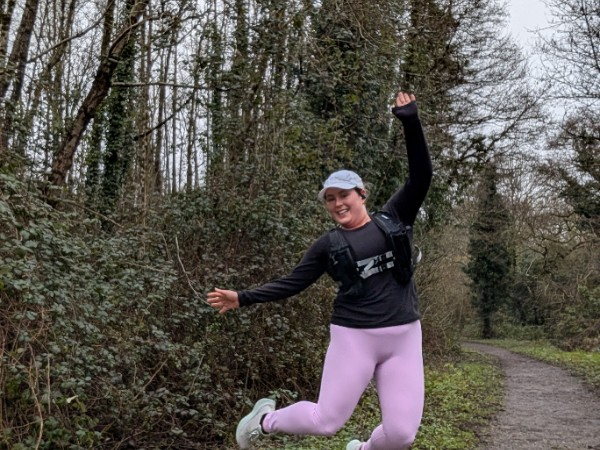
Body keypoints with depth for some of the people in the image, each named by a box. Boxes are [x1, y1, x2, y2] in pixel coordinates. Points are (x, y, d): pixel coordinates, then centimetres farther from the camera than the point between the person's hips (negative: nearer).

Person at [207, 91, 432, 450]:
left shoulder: (394, 220, 6)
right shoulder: (329, 245, 4)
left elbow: (421, 177, -3)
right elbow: (292, 283, 5)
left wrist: (411, 122, -11)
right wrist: (243, 298, -2)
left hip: (403, 338, 2)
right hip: (354, 337, -1)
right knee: (326, 421, -2)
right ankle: (265, 419, 26)